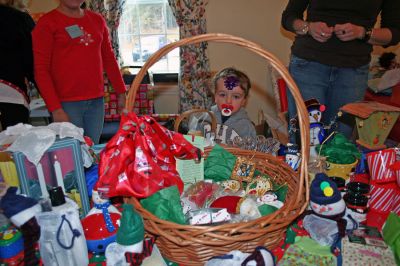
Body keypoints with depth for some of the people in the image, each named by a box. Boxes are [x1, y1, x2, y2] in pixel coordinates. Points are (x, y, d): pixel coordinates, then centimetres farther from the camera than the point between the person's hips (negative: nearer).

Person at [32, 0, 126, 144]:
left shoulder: (97, 20, 13)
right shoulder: (47, 22, -1)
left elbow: (109, 59, 17)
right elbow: (41, 70, -5)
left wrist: (121, 92, 12)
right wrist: (55, 108, -13)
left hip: (96, 101, 4)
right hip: (66, 104, -4)